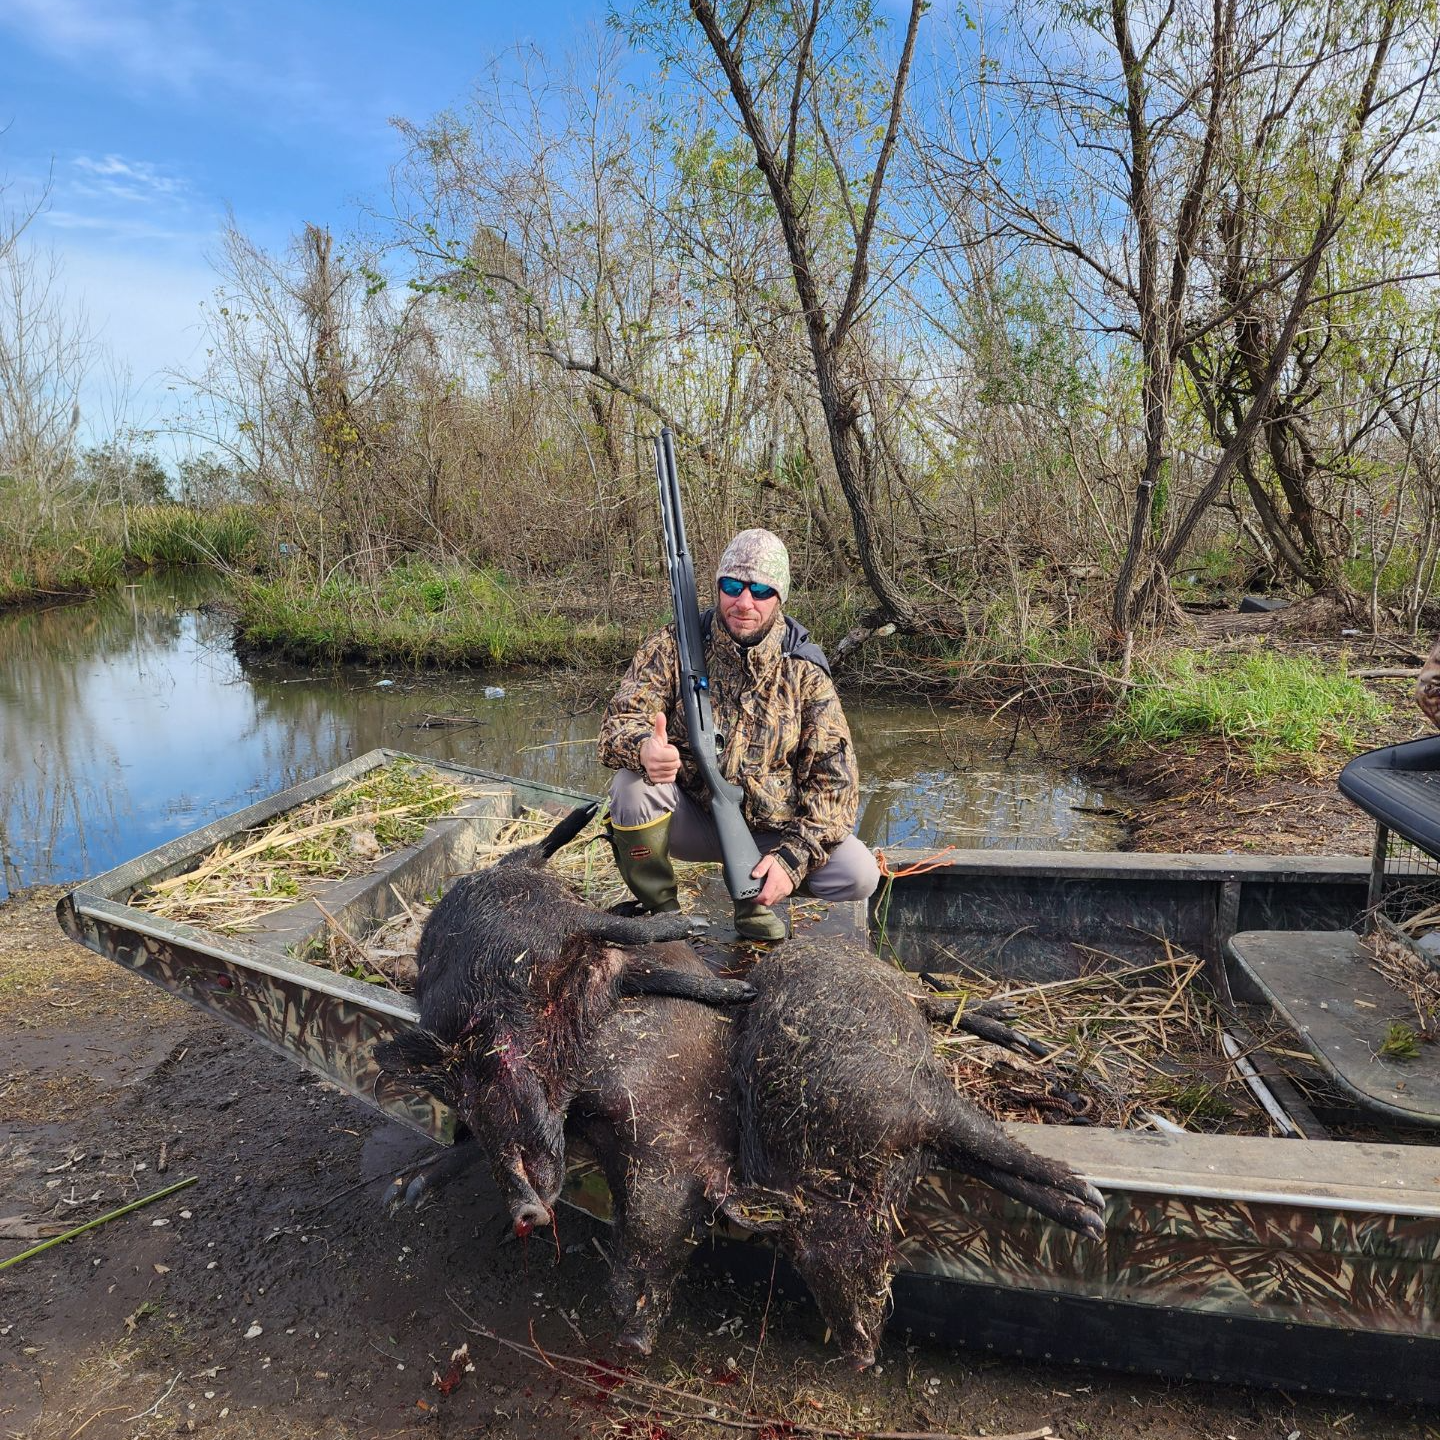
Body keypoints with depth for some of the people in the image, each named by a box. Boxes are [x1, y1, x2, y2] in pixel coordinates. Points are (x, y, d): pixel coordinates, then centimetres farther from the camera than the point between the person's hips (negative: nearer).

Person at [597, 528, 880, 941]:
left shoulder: (805, 673, -6)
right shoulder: (672, 647, -7)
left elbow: (833, 778, -8)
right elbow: (619, 722, -17)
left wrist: (793, 858, -21)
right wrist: (644, 749, -43)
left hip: (771, 830, 1)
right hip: (690, 820, -1)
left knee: (860, 874, -20)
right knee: (633, 782, -31)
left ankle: (753, 894, 10)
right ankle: (660, 909, -6)